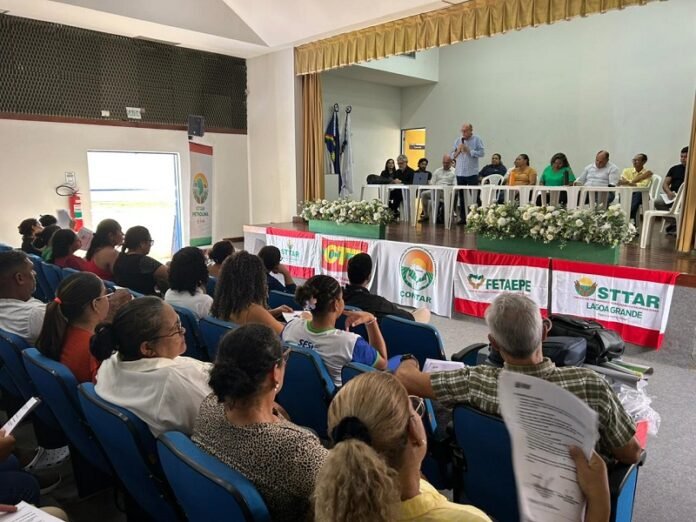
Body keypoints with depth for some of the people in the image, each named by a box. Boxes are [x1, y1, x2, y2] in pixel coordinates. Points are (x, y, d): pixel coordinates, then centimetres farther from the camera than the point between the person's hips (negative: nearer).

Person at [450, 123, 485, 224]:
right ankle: (462, 218, 15)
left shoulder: (477, 140, 0)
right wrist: (458, 151, -8)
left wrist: (469, 150, -14)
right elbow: (452, 156, 11)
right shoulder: (458, 141, 12)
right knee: (461, 197, 8)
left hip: (472, 173, -4)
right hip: (460, 173, 4)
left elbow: (481, 153, -11)